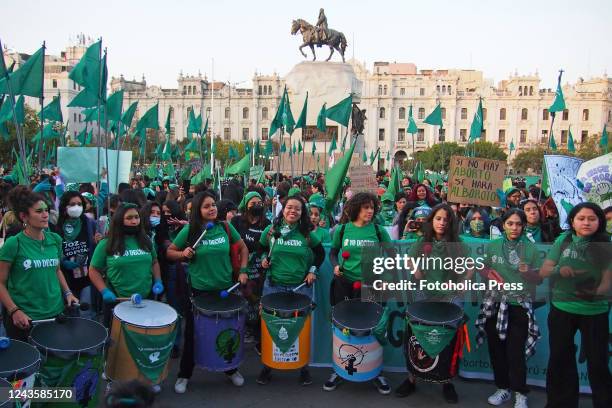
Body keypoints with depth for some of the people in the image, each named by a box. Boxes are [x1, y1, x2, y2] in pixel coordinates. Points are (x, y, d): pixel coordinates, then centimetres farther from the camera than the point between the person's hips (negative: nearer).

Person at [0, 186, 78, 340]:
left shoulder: (55, 239, 3)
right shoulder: (14, 244, -10)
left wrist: (67, 293, 5)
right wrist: (14, 311, -14)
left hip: (56, 312, 4)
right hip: (24, 318, -4)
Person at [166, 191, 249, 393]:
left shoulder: (225, 226, -4)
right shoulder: (189, 230, -9)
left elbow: (243, 248, 8)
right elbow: (169, 252, 2)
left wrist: (242, 271, -2)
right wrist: (183, 254, -18)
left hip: (225, 289, 2)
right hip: (198, 290, -2)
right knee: (192, 333, 8)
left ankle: (231, 369, 37)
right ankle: (184, 375, 28)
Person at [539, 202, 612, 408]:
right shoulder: (563, 240, -1)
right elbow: (543, 271, -1)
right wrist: (559, 270, -22)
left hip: (595, 311, -2)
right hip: (561, 308, 2)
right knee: (560, 358, 13)